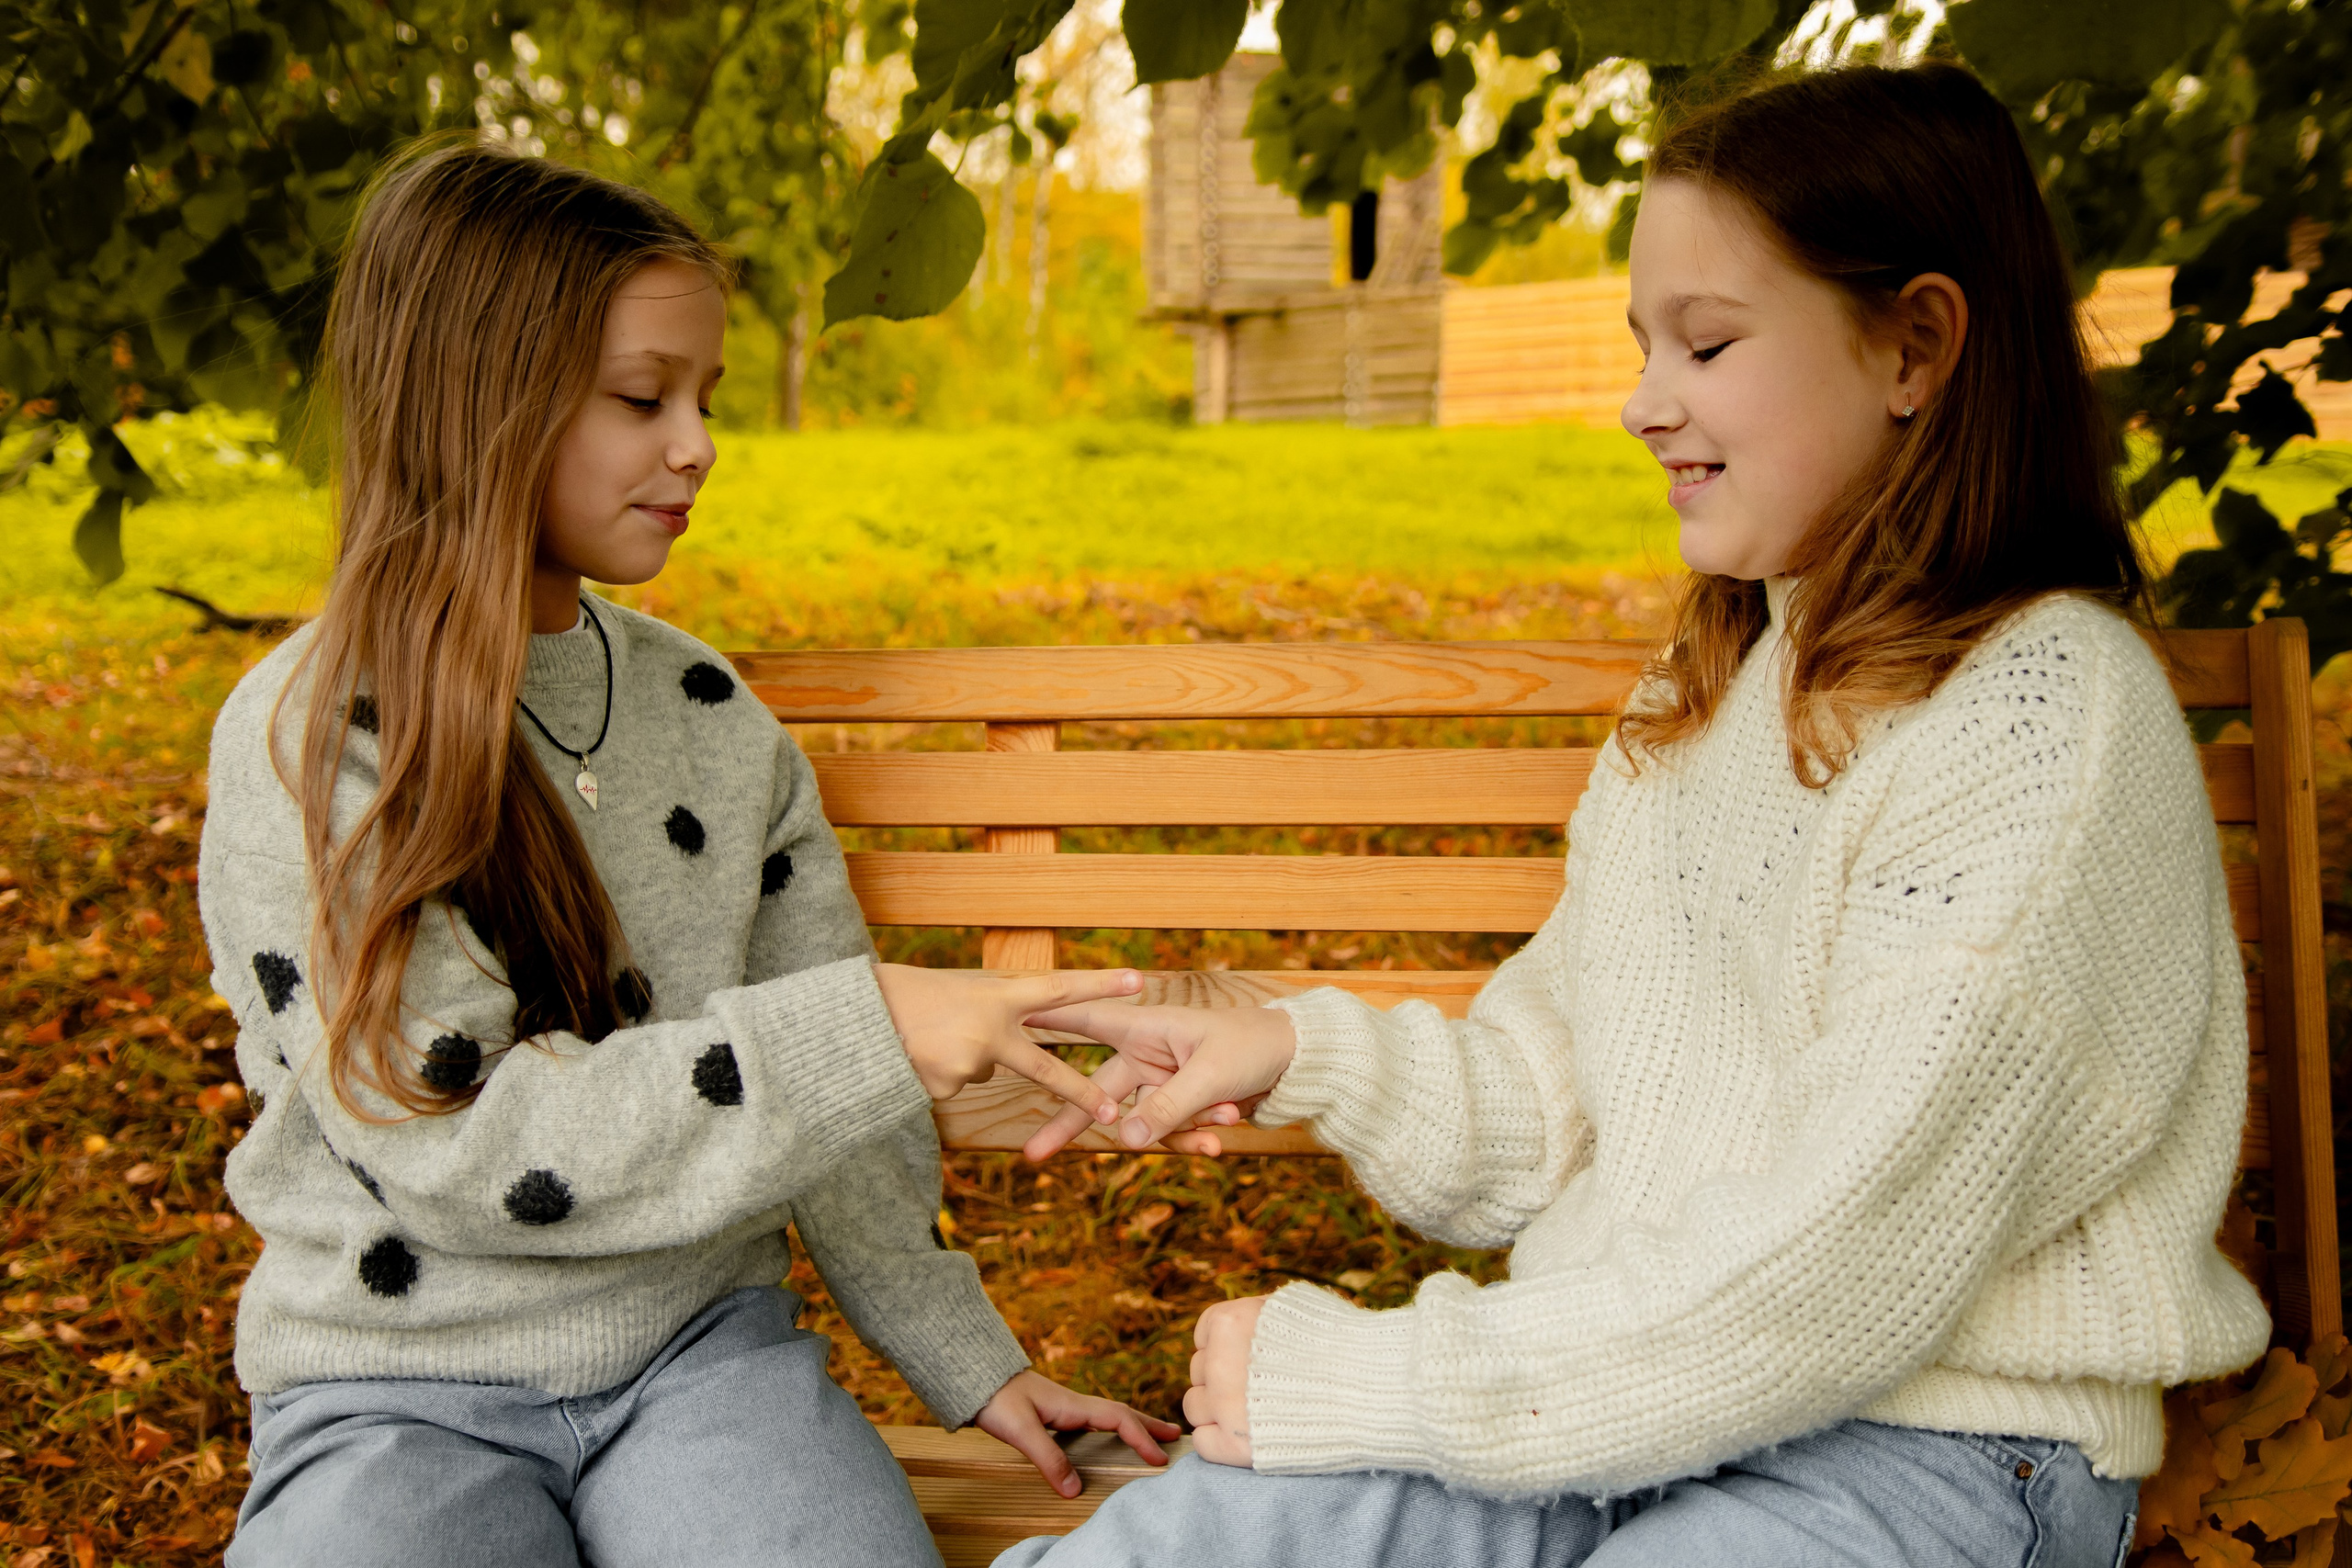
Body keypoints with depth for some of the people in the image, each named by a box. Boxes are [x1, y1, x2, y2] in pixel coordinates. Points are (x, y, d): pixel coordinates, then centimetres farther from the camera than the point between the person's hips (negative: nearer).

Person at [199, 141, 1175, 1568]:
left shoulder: (710, 713, 5)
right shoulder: (306, 742, -10)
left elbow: (815, 1088, 12)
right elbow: (454, 1143, -19)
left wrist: (968, 1362, 10)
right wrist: (868, 1029, -23)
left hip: (698, 1341, 3)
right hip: (400, 1386, -3)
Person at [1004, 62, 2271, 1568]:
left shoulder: (2047, 720, -14)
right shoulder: (1714, 690, 13)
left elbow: (1831, 1269, -19)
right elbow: (1569, 1116, 11)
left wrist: (1358, 1376, -16)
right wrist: (1306, 1053, -6)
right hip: (1649, 1388, 6)